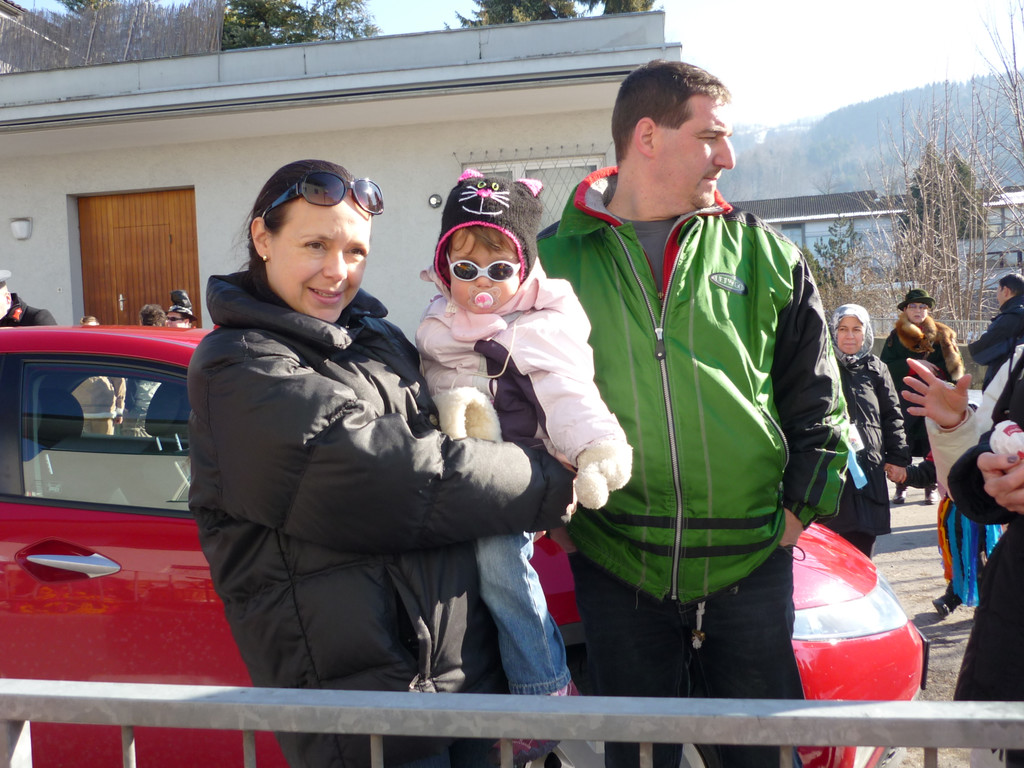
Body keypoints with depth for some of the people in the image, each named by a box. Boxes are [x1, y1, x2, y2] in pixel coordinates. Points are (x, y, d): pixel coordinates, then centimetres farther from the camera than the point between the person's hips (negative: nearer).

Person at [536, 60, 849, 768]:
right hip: (616, 569, -1)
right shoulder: (552, 260, 0)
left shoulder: (764, 254, 5)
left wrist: (800, 509, 3)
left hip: (752, 562, 1)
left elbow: (817, 400, 8)